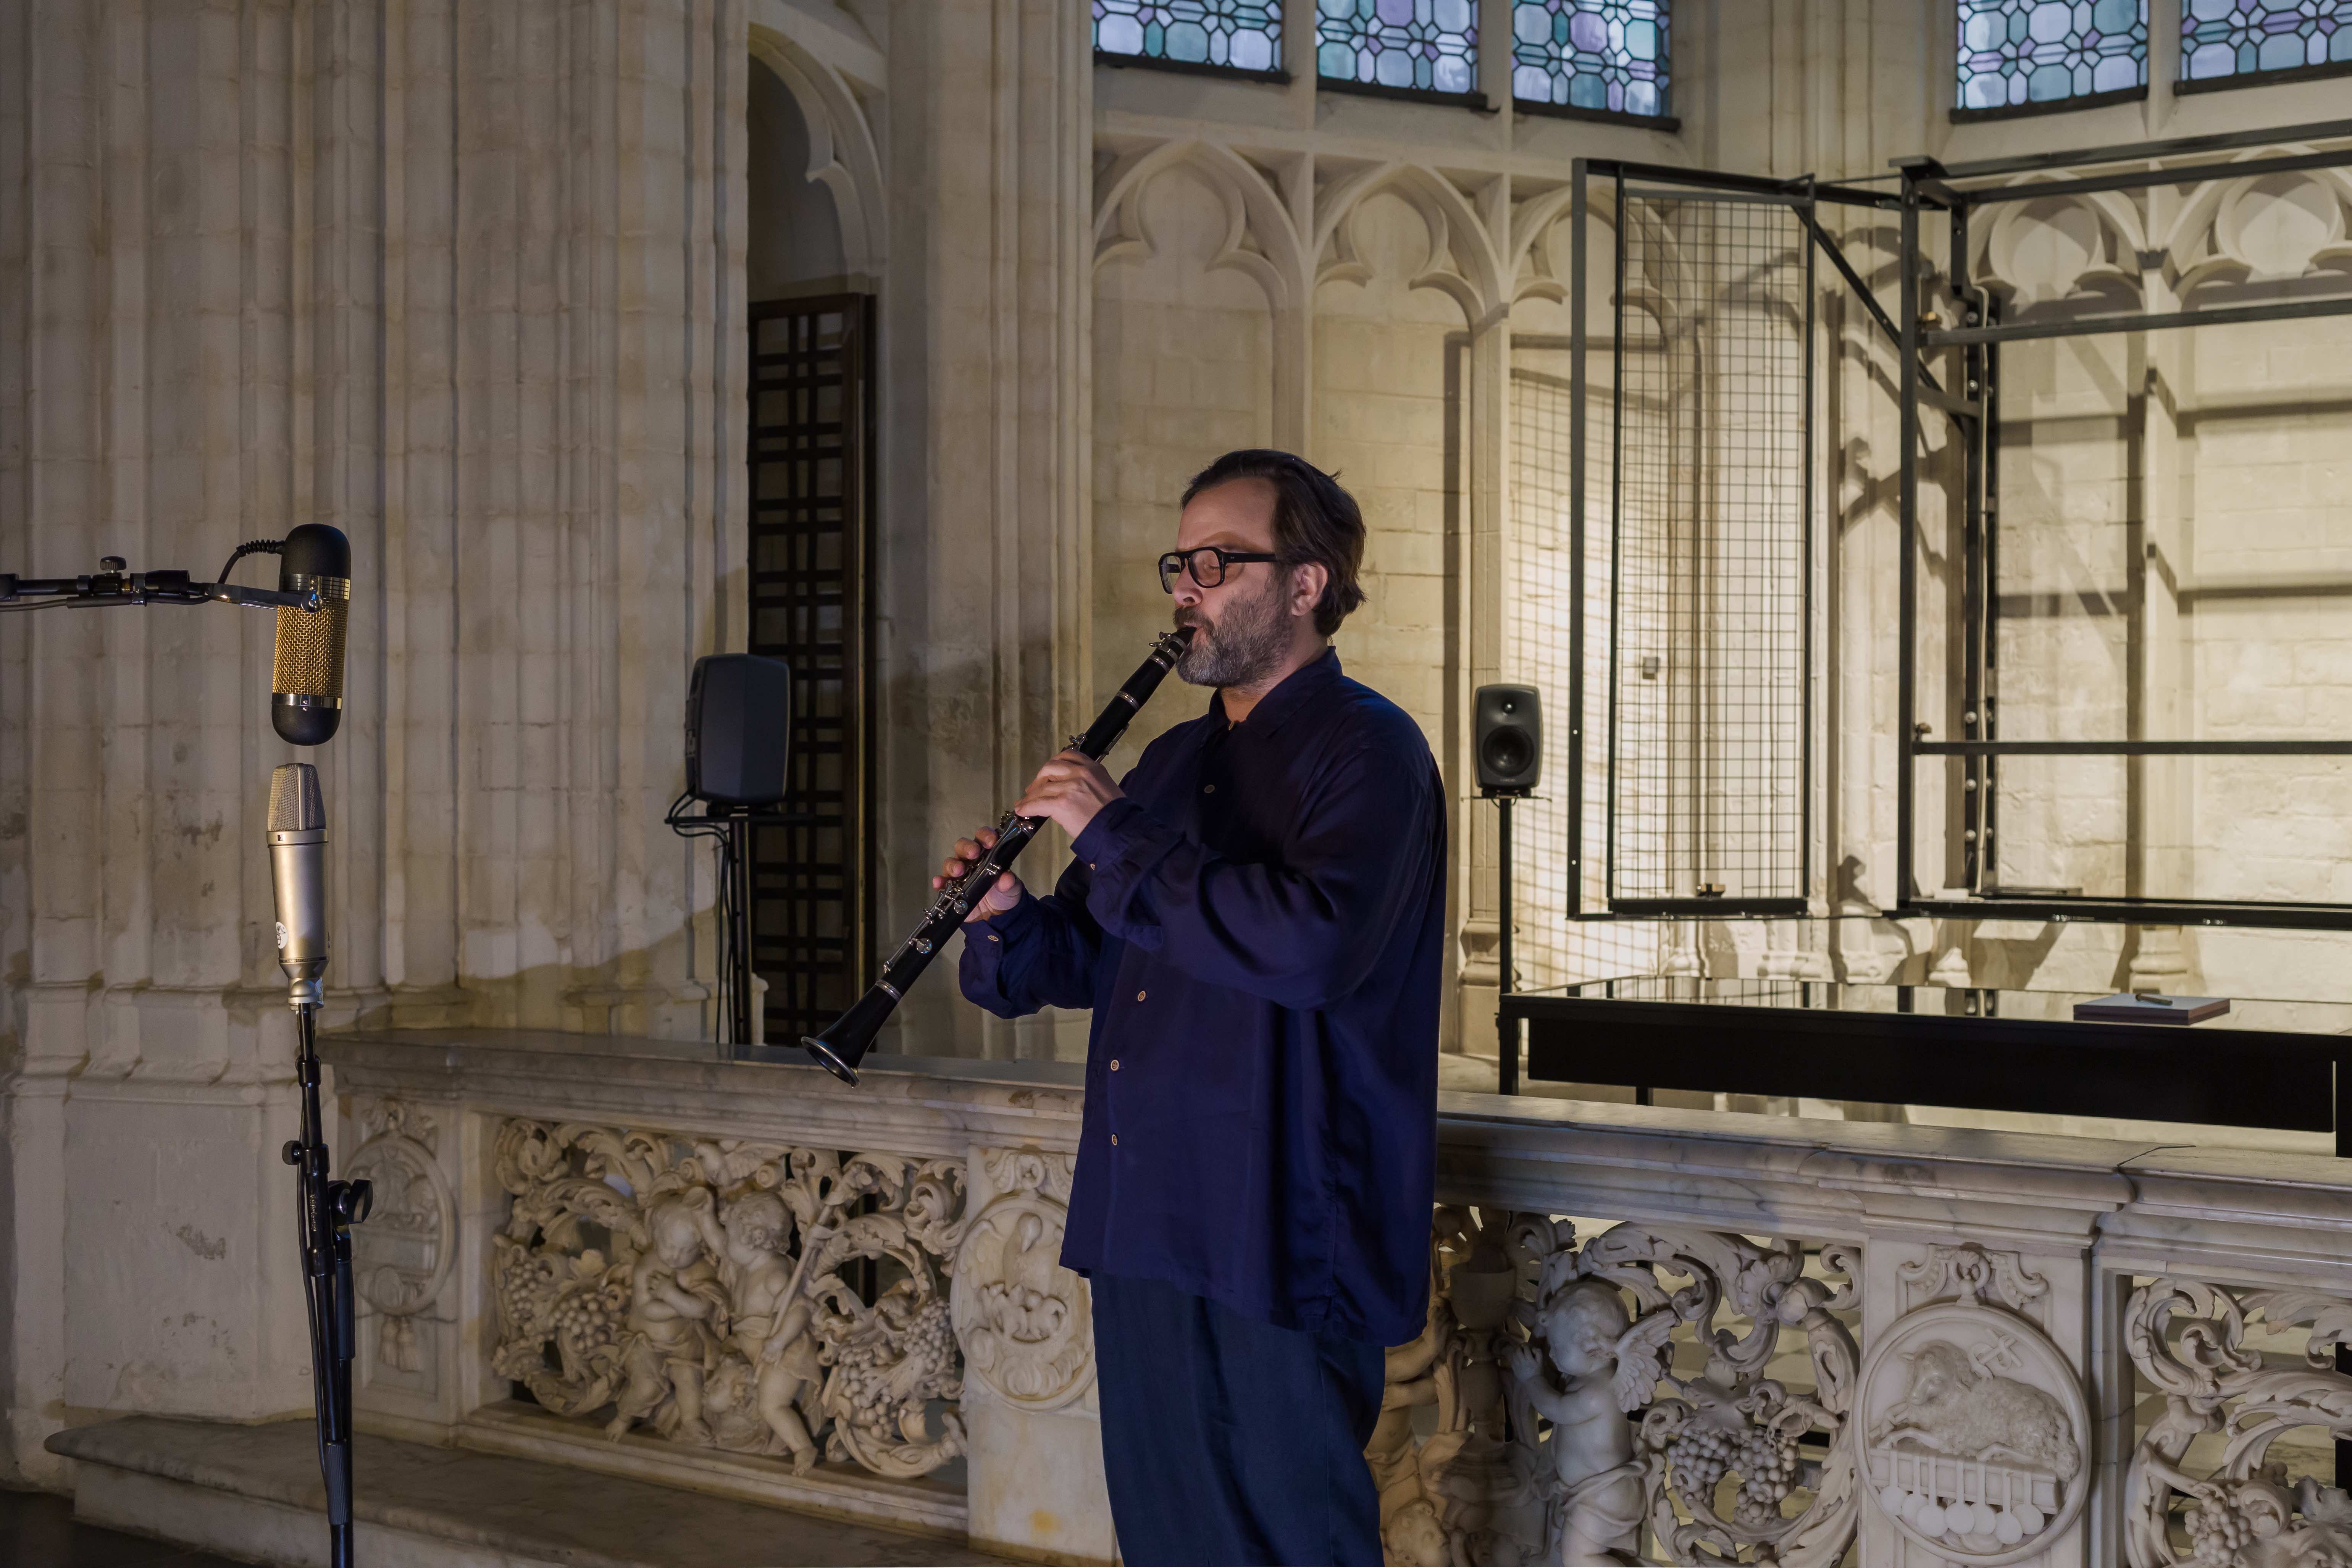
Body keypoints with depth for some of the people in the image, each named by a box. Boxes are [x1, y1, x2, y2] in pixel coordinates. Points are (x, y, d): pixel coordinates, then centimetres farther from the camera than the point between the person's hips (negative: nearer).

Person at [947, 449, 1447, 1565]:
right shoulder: (1175, 760, 17)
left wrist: (1116, 837, -21)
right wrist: (1007, 922, -2)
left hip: (1277, 1249, -8)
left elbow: (1314, 944, -27)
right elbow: (1095, 958, 21)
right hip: (1141, 1224, 8)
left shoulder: (1366, 749, -10)